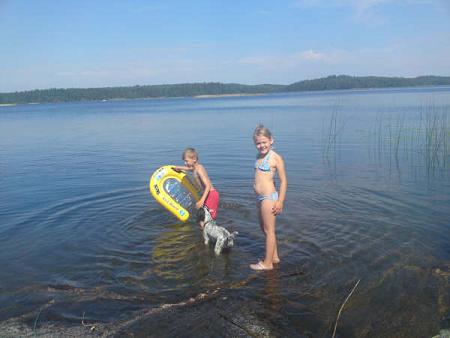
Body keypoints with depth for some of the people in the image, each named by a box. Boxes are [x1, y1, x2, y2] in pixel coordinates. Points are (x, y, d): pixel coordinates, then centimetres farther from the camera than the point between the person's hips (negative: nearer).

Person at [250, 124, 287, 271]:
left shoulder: (276, 158, -12)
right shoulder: (259, 156, 10)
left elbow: (283, 181, -12)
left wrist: (280, 201, -14)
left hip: (269, 197, -9)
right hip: (260, 198, 9)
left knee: (269, 230, 3)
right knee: (264, 228, 19)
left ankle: (267, 263, 14)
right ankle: (274, 257, 34)